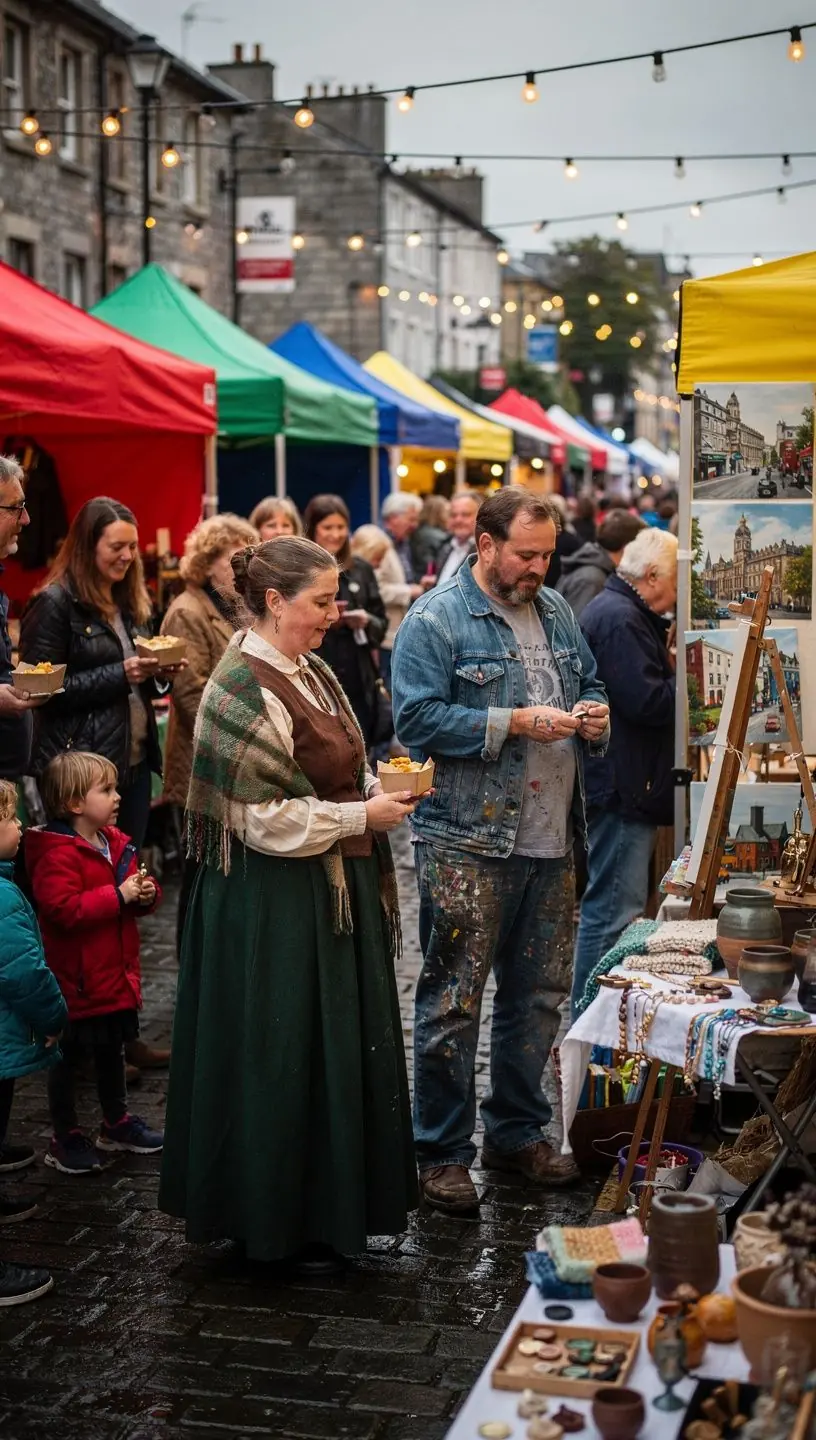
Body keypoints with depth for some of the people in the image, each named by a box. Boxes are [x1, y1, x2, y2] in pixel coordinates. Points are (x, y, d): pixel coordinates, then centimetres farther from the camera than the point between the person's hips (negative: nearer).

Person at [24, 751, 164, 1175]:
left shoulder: (116, 843, 7)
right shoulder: (58, 855, -20)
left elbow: (135, 896, 18)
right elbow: (64, 908, -30)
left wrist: (147, 894, -5)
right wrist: (118, 895, -27)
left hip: (116, 976, 8)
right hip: (78, 980, -8)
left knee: (112, 1051, 22)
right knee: (68, 1059, 6)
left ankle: (116, 1123, 38)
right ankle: (64, 1139, 17)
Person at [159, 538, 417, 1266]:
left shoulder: (311, 672, 10)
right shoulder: (245, 691, -18)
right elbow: (264, 819, -21)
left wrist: (378, 789, 3)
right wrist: (362, 815, -16)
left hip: (334, 893, 9)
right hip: (276, 905, -9)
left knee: (343, 1053, 16)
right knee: (282, 1061, 1)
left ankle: (334, 1202, 30)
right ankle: (281, 1224, 16)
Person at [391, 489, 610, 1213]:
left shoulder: (556, 611, 14)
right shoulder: (435, 621, -9)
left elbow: (590, 683, 26)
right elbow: (417, 719, -17)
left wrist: (595, 714, 2)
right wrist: (516, 723, -20)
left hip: (551, 841, 7)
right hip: (467, 845, -7)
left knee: (540, 996, 15)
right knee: (453, 1003, -1)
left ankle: (518, 1131, 30)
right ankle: (443, 1153, 11)